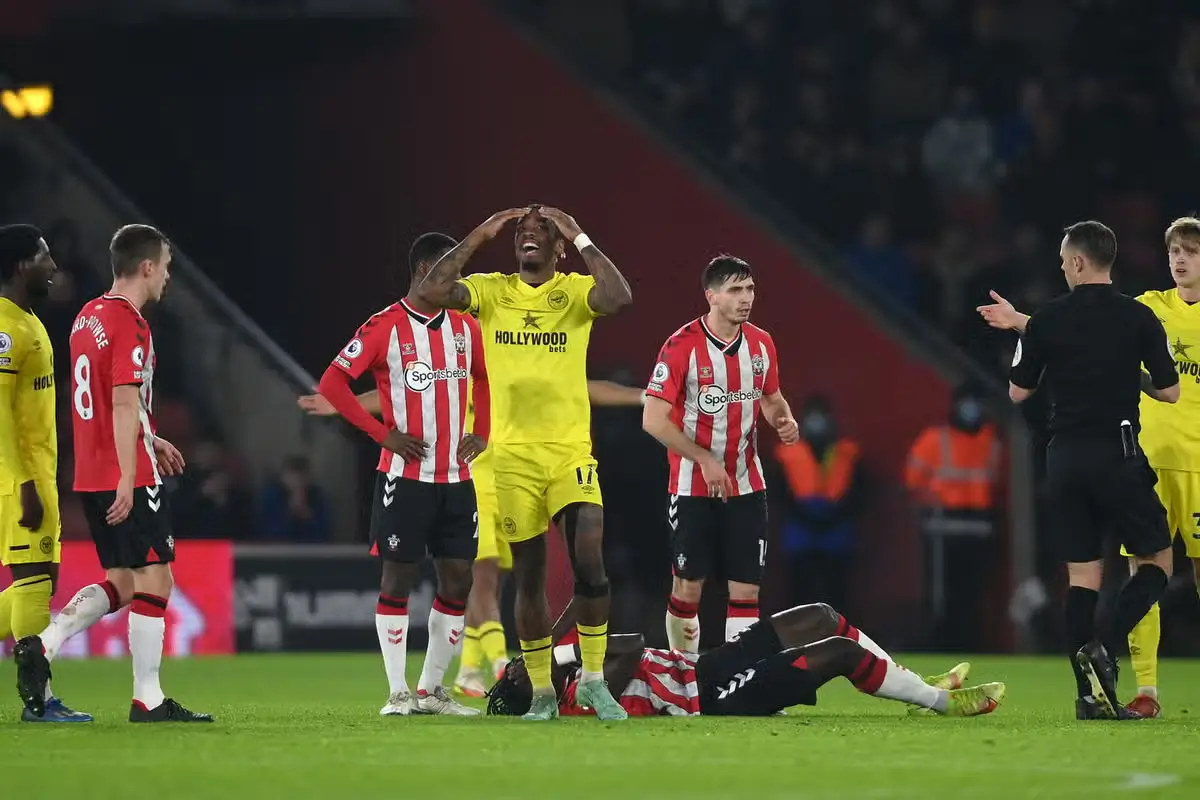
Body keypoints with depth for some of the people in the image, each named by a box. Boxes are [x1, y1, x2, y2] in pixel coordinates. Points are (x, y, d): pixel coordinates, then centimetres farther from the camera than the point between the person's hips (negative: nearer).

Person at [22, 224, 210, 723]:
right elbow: (124, 404, -21)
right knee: (154, 579, -1)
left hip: (90, 475, 9)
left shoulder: (87, 318, 14)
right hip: (128, 477, -9)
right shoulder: (130, 325, -14)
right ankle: (148, 700, 0)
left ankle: (42, 647, -1)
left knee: (122, 583, 15)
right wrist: (128, 477, -23)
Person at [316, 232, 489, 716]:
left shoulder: (464, 327, 10)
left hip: (456, 477, 6)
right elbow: (332, 382, -9)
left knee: (458, 580, 4)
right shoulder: (386, 327, -8)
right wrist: (382, 433, -12)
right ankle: (397, 692, 2)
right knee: (398, 576, -3)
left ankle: (432, 689, 14)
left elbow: (483, 379, 27)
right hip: (405, 473, -6)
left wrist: (481, 432, 11)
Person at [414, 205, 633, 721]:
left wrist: (580, 239, -15)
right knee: (528, 578, 6)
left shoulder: (576, 291, 0)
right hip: (512, 455, 2)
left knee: (590, 563, -13)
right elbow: (431, 292, -12)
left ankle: (594, 679, 2)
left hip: (571, 451, -2)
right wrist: (480, 237, -9)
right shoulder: (491, 291, 5)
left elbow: (619, 298, -22)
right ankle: (541, 691, 15)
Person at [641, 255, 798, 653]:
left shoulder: (762, 344, 3)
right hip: (693, 488, -4)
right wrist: (705, 459, -19)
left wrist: (784, 421, -3)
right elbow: (654, 419, -15)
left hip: (747, 486, 4)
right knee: (688, 587, 2)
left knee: (746, 589, -2)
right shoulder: (682, 346, -14)